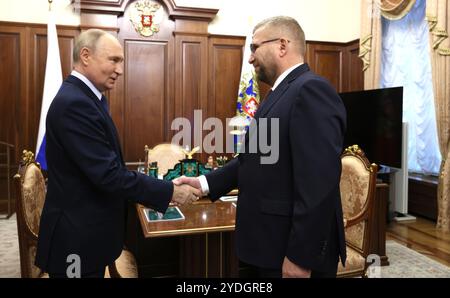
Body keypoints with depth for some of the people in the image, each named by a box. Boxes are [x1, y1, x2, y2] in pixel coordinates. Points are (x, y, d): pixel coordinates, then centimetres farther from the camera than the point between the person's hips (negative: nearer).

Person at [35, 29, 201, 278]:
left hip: (86, 229, 10)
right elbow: (108, 174, -27)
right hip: (77, 237, -10)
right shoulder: (74, 103, -23)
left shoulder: (85, 97, 8)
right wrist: (170, 192, -20)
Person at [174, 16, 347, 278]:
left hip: (292, 250, -9)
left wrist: (300, 258, -23)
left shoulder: (312, 90, -19)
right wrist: (205, 183, 4)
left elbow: (319, 183, -25)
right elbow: (254, 159, 12)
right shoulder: (280, 94, 13)